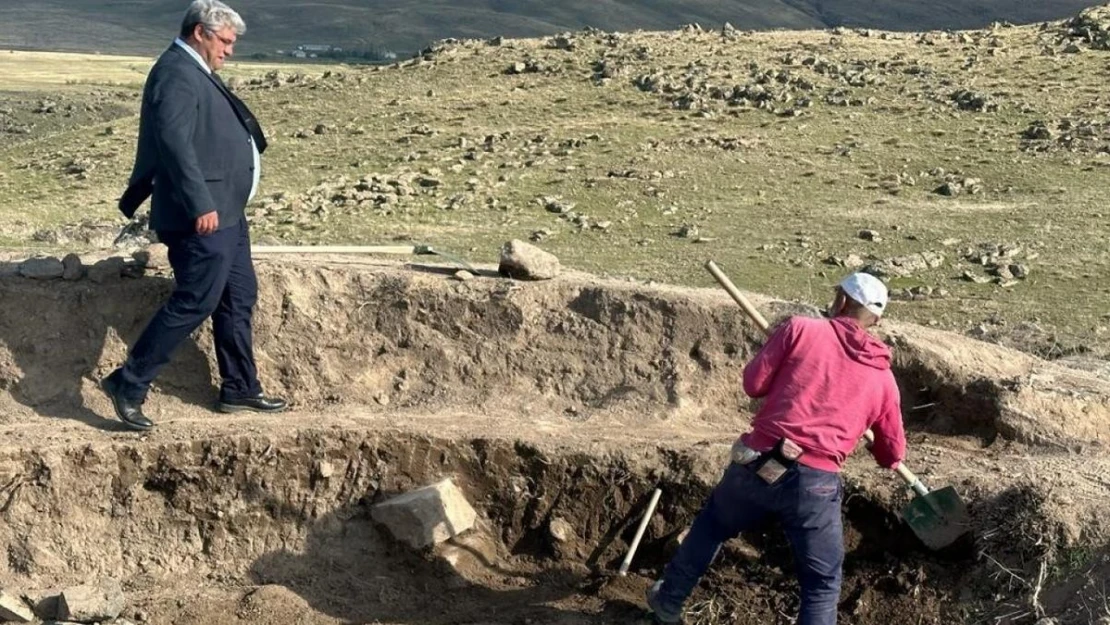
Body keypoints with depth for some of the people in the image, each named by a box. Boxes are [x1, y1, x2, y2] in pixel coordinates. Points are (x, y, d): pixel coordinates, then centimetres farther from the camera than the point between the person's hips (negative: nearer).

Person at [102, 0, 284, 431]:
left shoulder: (195, 72, 18)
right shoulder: (176, 73, -15)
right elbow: (174, 140, -25)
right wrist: (201, 204, -27)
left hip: (224, 212, 11)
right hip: (203, 217, -11)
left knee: (239, 299, 15)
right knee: (194, 302, -9)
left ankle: (240, 389, 24)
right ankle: (128, 385, -1)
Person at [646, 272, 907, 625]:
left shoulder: (800, 329, 4)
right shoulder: (883, 379, 10)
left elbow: (754, 384, 4)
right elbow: (893, 455, 18)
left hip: (756, 466, 1)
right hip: (815, 485, -1)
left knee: (711, 526, 29)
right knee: (822, 586, 12)